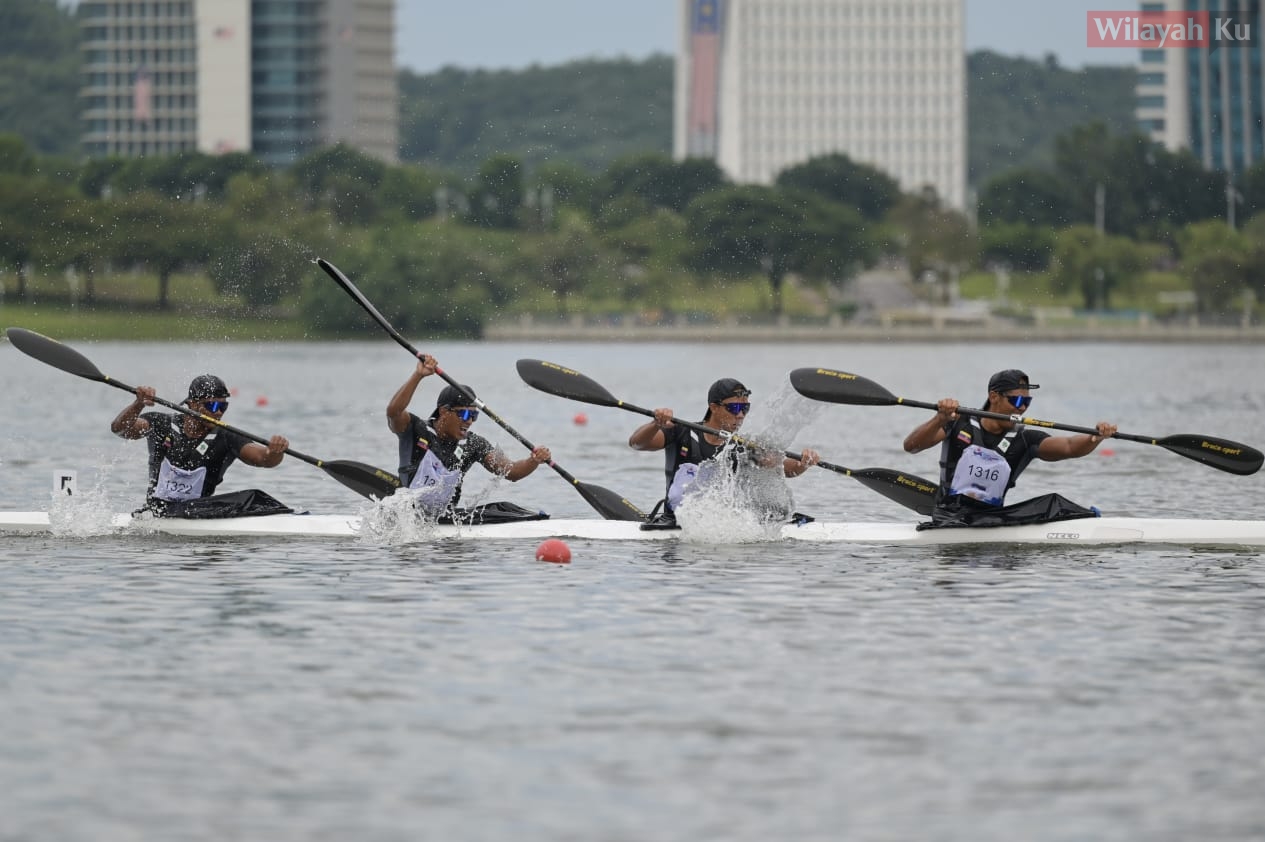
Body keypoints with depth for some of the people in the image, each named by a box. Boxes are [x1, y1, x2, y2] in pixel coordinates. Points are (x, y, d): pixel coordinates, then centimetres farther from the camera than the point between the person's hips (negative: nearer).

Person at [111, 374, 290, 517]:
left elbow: (262, 458, -18)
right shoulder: (162, 425, -1)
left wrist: (274, 452, -43)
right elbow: (119, 428, -13)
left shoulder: (225, 438, -4)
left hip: (200, 509, 2)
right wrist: (138, 404, -33)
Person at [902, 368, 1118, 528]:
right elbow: (911, 446, -9)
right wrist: (940, 420, -27)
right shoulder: (960, 423, 0)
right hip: (950, 516, -3)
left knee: (1052, 504, -18)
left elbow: (1068, 447, -10)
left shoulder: (1024, 440, 5)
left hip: (993, 515, 3)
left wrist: (1096, 437, -32)